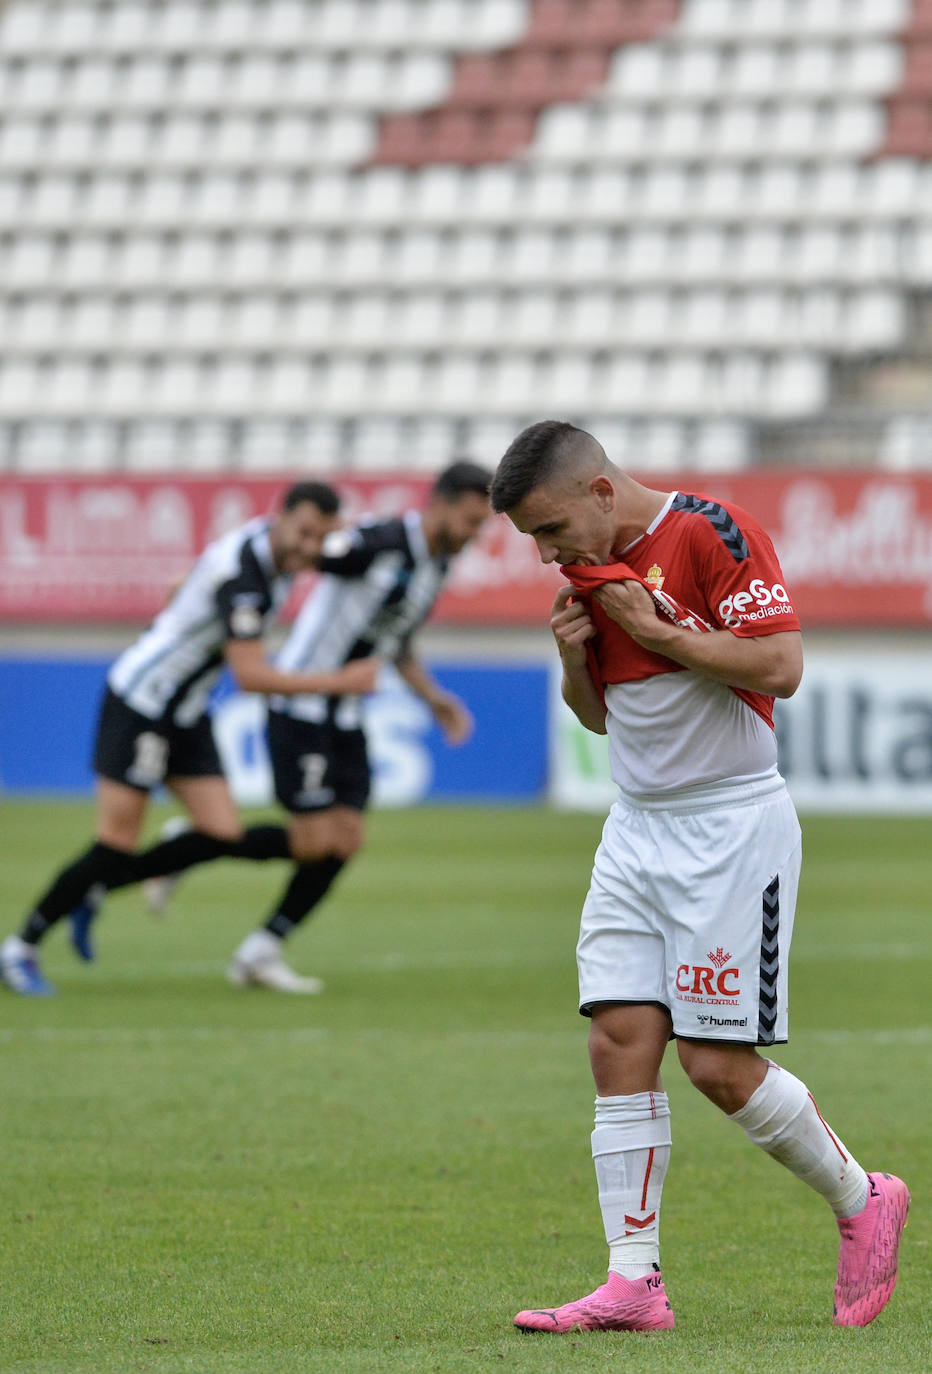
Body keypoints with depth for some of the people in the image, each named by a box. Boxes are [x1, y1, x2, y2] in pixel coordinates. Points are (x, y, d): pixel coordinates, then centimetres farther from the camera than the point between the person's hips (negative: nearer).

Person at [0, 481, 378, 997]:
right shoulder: (240, 571, -29)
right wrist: (339, 682, -30)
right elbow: (249, 676, -33)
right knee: (117, 845, -9)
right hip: (139, 704, -9)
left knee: (222, 835, -1)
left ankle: (92, 894, 15)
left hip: (186, 712, 9)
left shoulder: (278, 546, -1)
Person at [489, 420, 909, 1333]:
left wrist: (656, 630, -18)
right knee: (620, 1045, -3)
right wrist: (575, 657, 0)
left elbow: (780, 666, -21)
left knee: (721, 1065, -7)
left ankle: (863, 1204, 15)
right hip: (636, 829, 7)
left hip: (730, 829, -7)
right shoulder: (593, 570, 10)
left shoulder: (713, 535, -14)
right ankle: (633, 1283, -3)